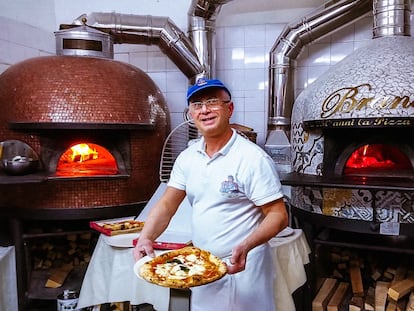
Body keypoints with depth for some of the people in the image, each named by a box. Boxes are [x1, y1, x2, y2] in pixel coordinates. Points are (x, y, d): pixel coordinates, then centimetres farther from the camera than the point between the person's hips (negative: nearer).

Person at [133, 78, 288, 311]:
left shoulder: (253, 158, -17)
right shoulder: (187, 157, 2)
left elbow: (279, 216, -16)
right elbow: (167, 205, 3)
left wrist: (245, 246, -30)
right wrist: (146, 237, -13)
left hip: (241, 267, -5)